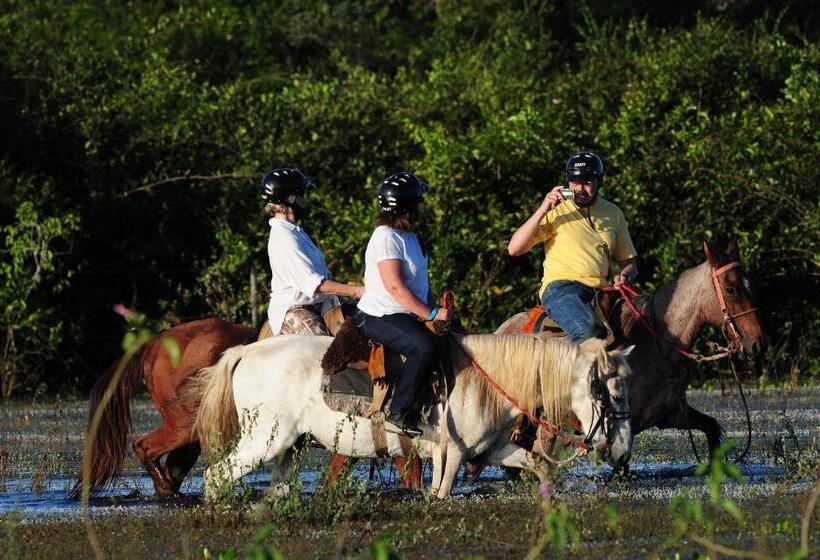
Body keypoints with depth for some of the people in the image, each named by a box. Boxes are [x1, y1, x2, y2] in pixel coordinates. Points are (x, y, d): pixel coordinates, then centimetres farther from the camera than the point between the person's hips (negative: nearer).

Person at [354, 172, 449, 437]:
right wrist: (431, 315, -22)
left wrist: (435, 310, 5)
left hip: (406, 315, 11)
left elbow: (422, 279, 22)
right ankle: (400, 411, -25)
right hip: (378, 318, -11)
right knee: (424, 345, -32)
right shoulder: (386, 238, -15)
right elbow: (395, 287, -23)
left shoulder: (409, 236, 17)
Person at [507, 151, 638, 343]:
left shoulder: (613, 213, 19)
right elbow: (514, 249, 1)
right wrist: (543, 210, -8)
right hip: (560, 286, -4)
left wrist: (625, 276, 1)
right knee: (588, 331, -36)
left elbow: (629, 262, 26)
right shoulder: (556, 210, 9)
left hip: (600, 291, 4)